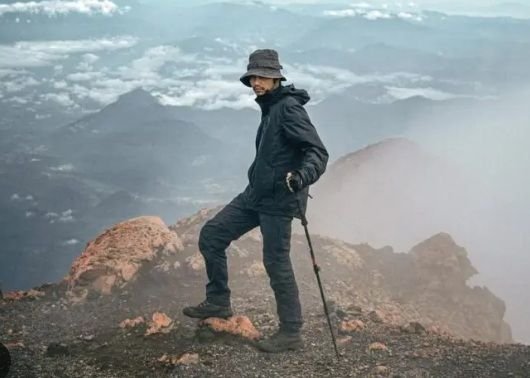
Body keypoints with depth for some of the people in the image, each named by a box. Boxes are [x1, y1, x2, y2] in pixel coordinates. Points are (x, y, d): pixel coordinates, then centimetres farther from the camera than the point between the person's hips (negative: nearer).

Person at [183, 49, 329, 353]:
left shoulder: (289, 108, -14)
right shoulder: (270, 108, 14)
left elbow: (318, 152, -24)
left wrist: (302, 176, -41)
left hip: (278, 200, -9)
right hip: (255, 195, 9)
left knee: (276, 263, -5)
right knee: (211, 235, 8)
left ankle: (291, 333, 5)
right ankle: (218, 302, 19)